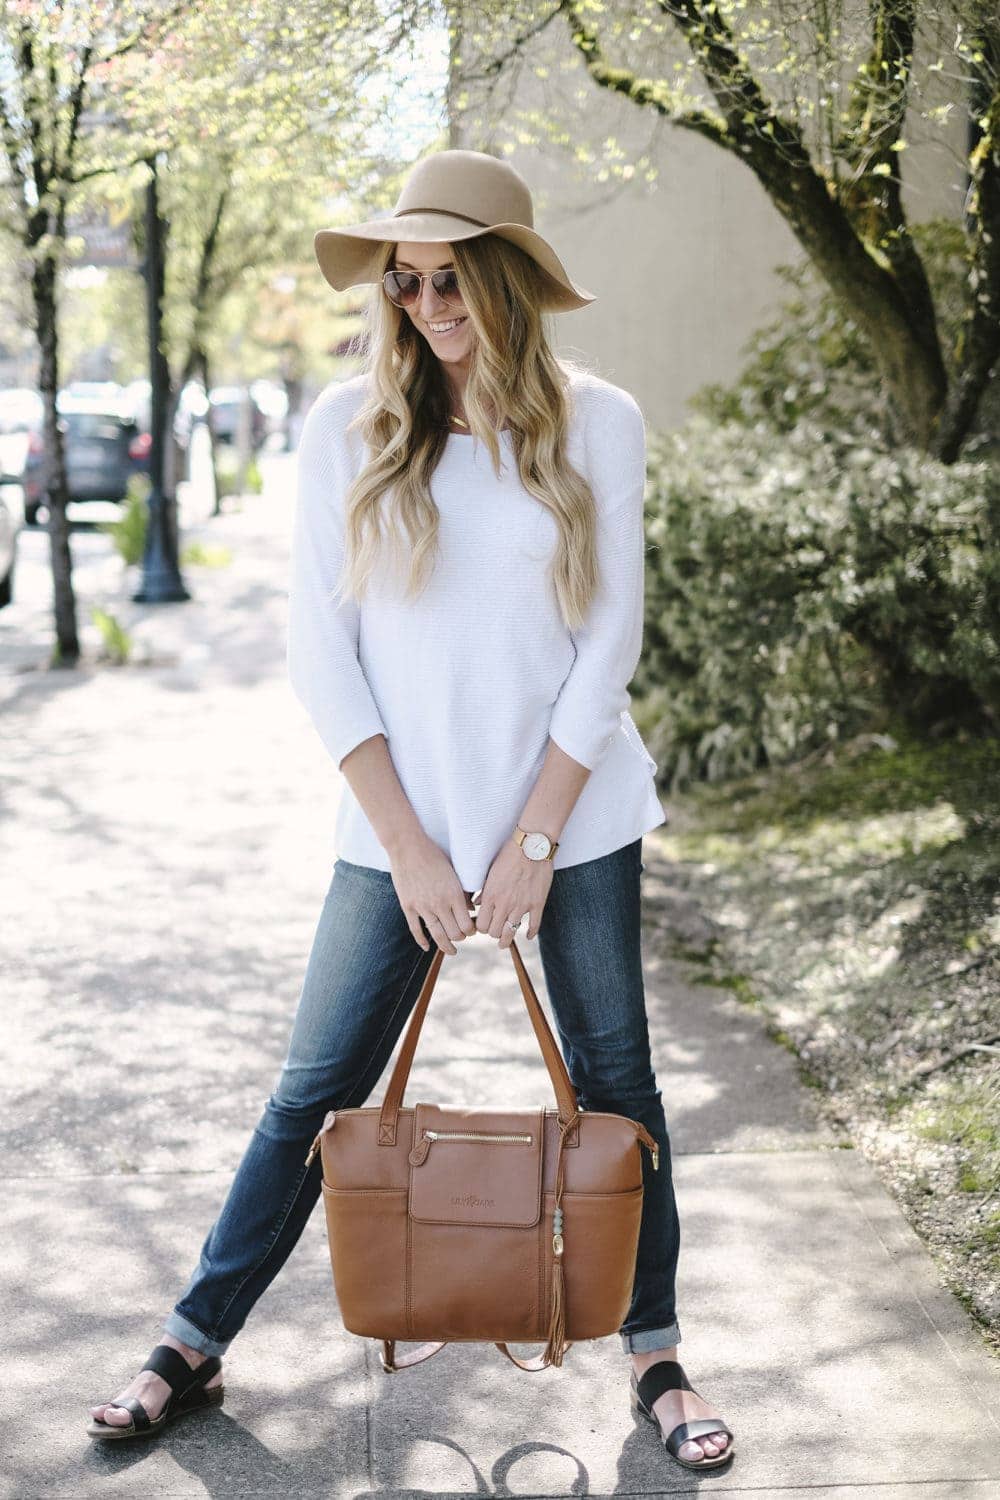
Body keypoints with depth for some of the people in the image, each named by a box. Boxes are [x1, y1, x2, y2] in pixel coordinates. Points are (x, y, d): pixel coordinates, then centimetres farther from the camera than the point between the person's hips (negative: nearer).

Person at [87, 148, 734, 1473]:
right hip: (399, 827, 0)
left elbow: (610, 642, -3)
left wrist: (534, 840, -8)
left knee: (615, 1080, 9)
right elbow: (321, 646, -4)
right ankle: (195, 1345, 21)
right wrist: (406, 845, -9)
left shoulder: (597, 422, -2)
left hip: (573, 815, 1)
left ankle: (654, 1354, 27)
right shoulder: (349, 424, -2)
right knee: (316, 1095, 5)